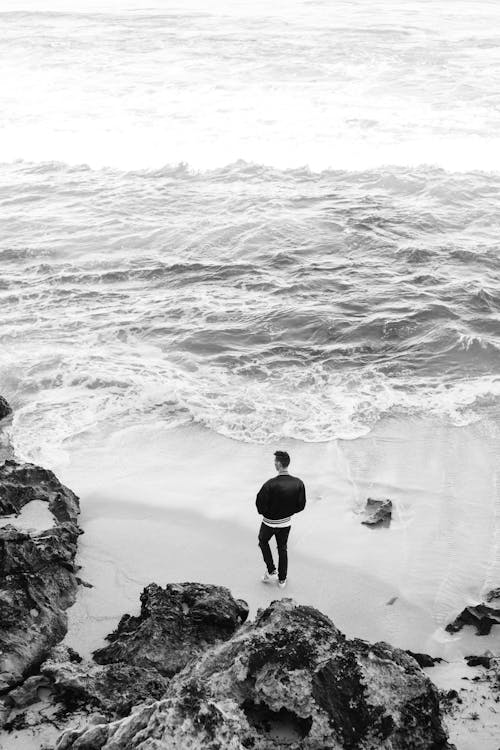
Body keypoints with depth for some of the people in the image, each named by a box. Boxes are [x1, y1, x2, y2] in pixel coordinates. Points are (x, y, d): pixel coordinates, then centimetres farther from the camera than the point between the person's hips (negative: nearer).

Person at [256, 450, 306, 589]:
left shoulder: (270, 484, -29)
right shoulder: (298, 483, -16)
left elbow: (260, 504, -21)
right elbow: (301, 505, -6)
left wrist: (265, 513, 0)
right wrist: (288, 512, 8)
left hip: (270, 522, -4)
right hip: (286, 522, 4)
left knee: (263, 542, 26)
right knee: (282, 549, 22)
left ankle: (271, 572, 23)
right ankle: (282, 579, 33)